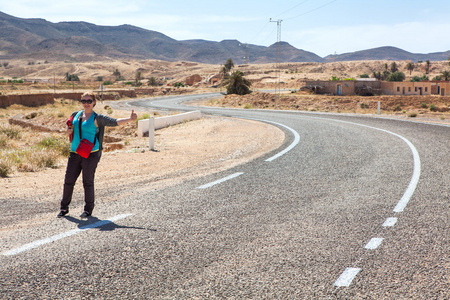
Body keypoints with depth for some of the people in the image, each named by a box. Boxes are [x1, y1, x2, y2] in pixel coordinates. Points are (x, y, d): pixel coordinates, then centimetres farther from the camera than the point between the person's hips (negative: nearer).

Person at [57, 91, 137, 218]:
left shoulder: (97, 118, -3)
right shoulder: (75, 115, 12)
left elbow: (114, 122, -13)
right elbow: (69, 131, 24)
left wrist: (130, 119, -26)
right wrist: (68, 130, -1)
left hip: (90, 154, -5)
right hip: (75, 153, 5)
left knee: (88, 182, -1)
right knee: (68, 181, 5)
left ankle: (88, 209, 12)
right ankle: (64, 208, 19)